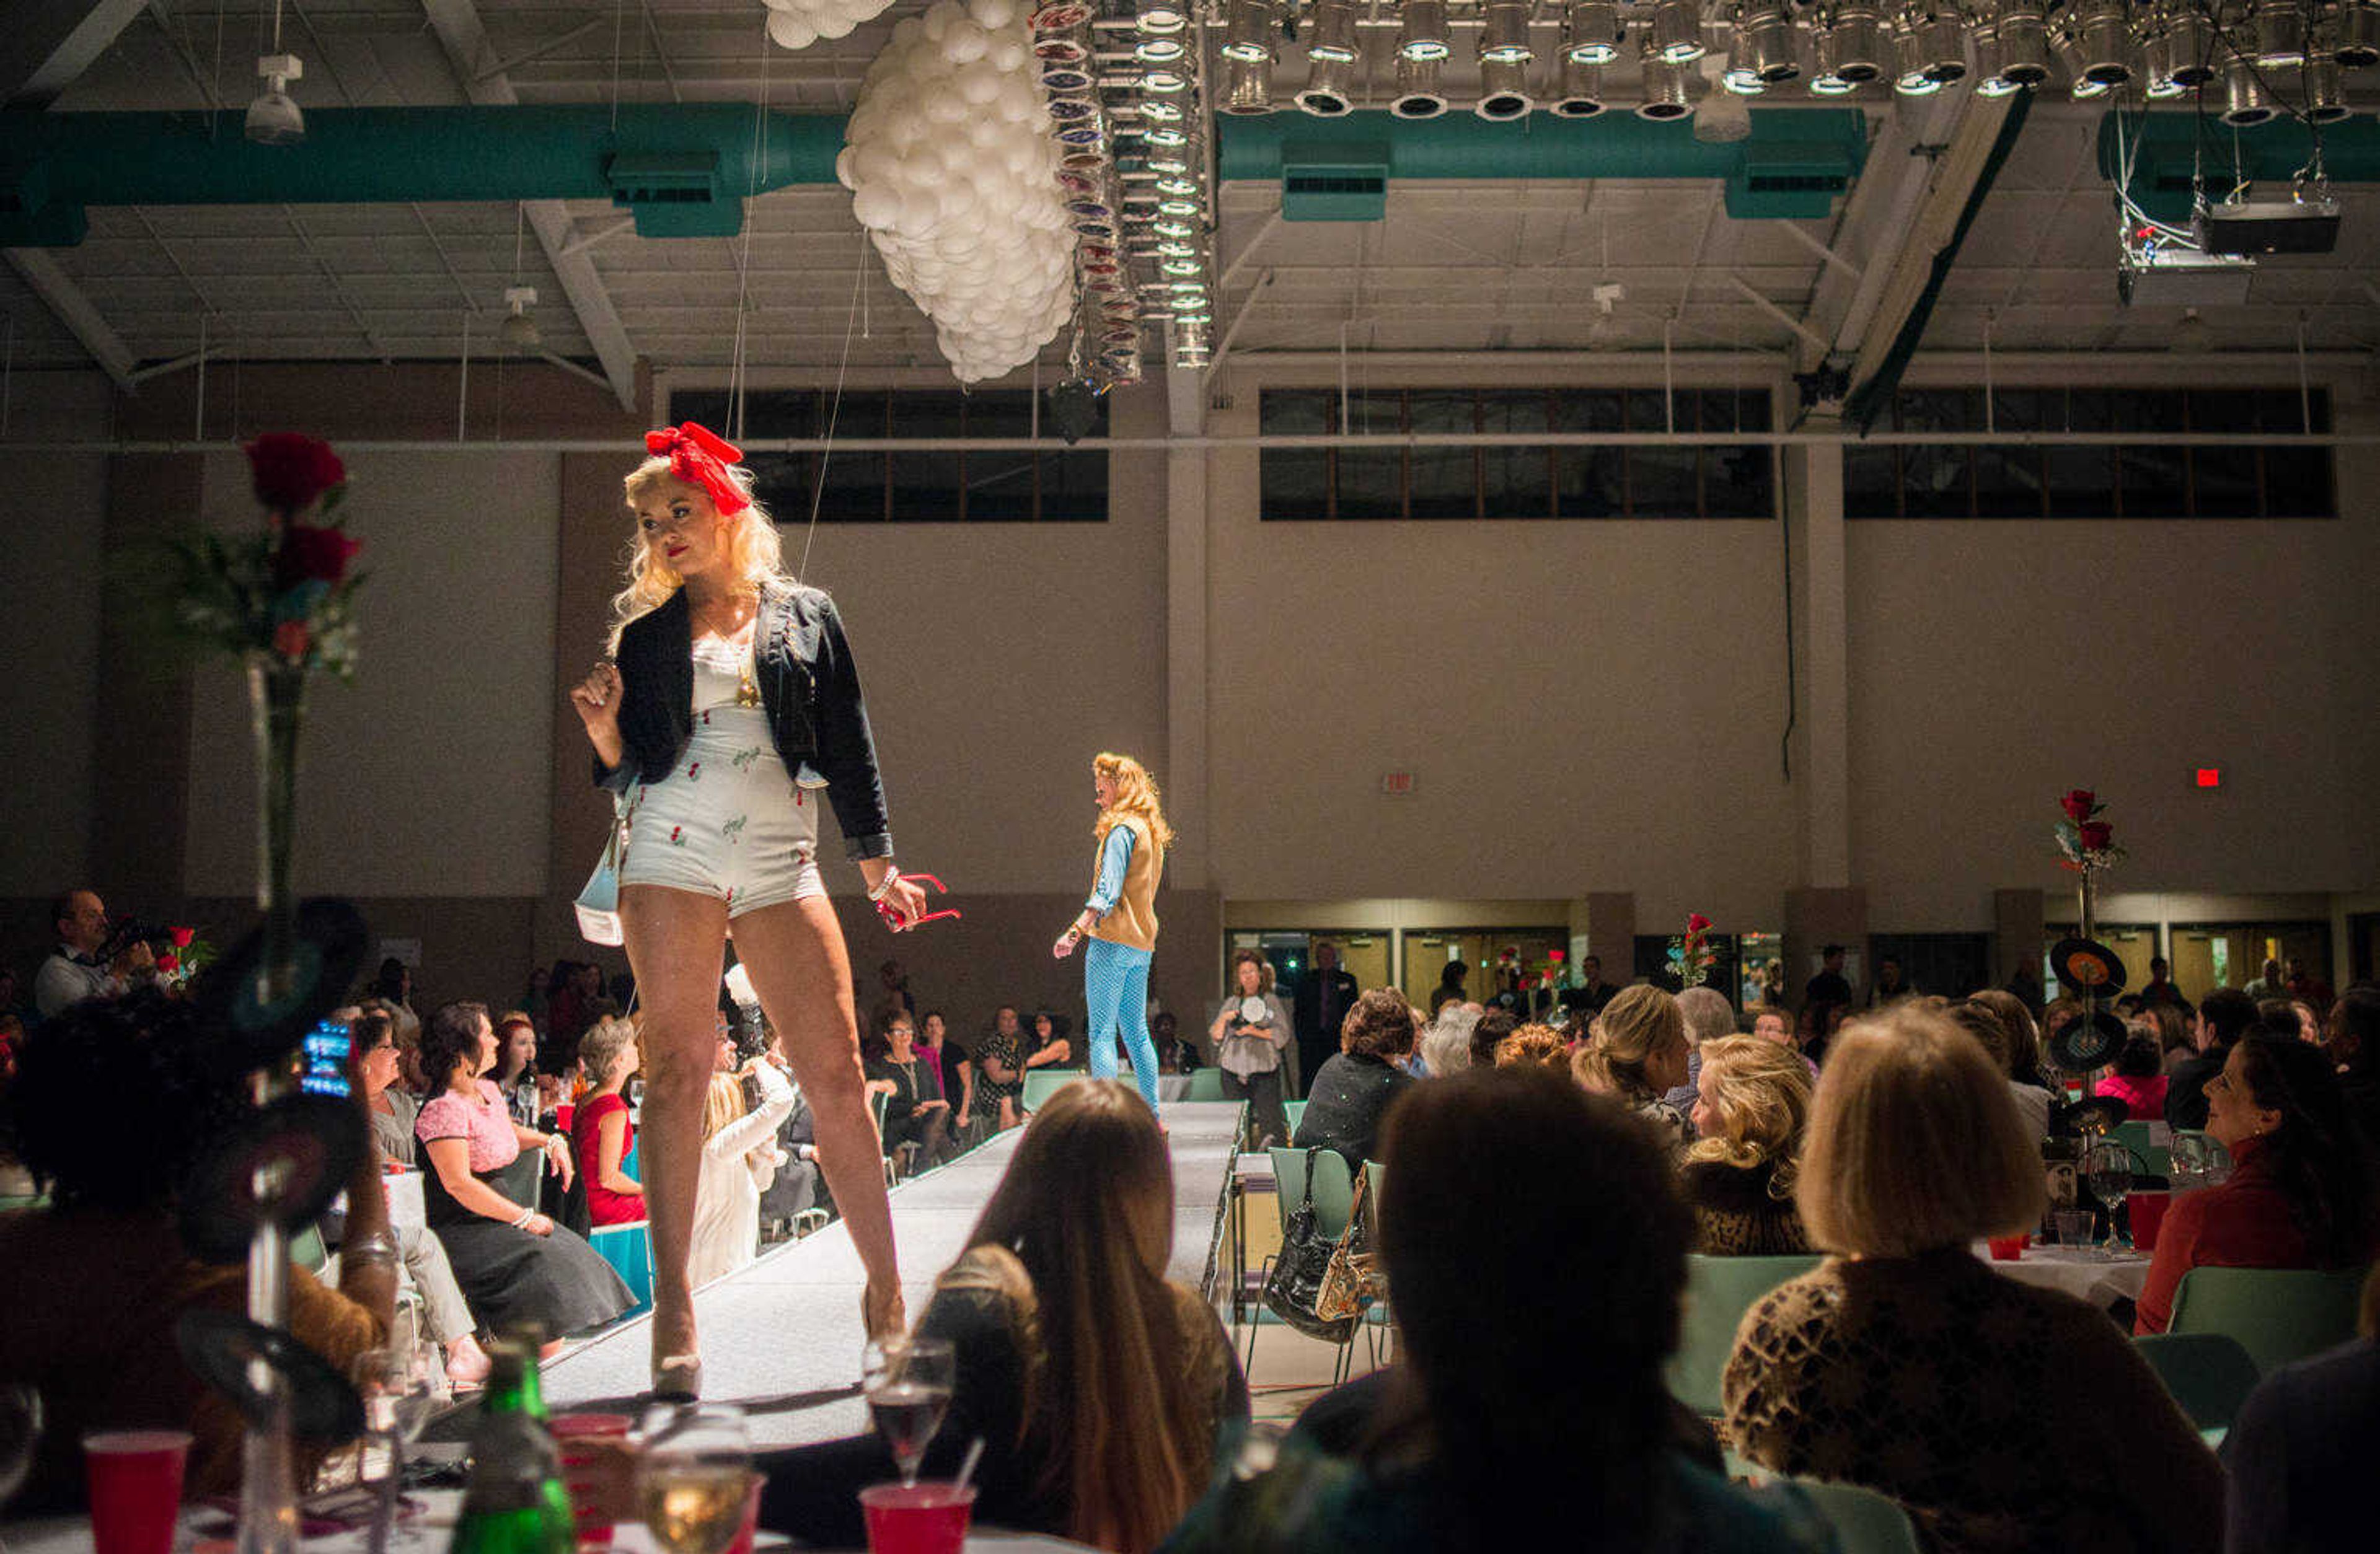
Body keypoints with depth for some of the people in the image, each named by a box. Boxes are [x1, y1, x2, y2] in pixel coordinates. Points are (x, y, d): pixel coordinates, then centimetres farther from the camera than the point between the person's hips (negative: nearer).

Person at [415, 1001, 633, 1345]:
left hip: (496, 1219, 9)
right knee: (543, 1261, -26)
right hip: (462, 1231, -9)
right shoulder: (444, 1108, -16)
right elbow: (458, 1184, -23)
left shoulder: (488, 1091, 13)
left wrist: (551, 1140, 18)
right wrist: (526, 1218, -20)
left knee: (572, 1250, -8)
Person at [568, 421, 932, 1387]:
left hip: (782, 867, 0)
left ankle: (886, 1288, 3)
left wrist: (879, 866, 6)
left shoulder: (806, 616, 14)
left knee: (837, 1074, -6)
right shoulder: (646, 635, 15)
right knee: (676, 1071, -6)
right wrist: (606, 737, -7)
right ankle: (673, 1309, -5)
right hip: (672, 856, 0)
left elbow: (850, 745, 12)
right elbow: (630, 776, 14)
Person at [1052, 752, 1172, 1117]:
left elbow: (1107, 892, -20)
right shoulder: (1151, 831, 17)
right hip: (1142, 943, 9)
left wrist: (1075, 931, -27)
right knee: (1136, 1032, 14)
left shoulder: (1122, 830, -10)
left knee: (1101, 1033, -10)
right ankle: (1152, 1118, 16)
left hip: (1113, 942, -9)